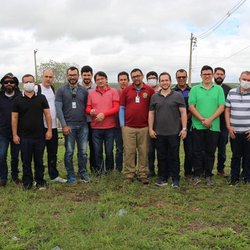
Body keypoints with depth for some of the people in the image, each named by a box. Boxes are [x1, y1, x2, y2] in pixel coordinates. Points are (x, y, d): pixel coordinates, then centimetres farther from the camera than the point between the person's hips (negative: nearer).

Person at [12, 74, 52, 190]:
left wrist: (49, 130, -3)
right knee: (26, 161, 6)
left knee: (39, 161, 8)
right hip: (24, 137, 0)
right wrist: (15, 134, -2)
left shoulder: (41, 98, 5)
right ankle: (27, 182, 17)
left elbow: (47, 114, 4)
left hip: (40, 136, 0)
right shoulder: (18, 100, 4)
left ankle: (40, 181, 19)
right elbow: (14, 117, 3)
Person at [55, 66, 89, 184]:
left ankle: (83, 173, 19)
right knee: (69, 152, 2)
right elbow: (58, 108, -3)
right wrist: (64, 125, -9)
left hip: (83, 125, 2)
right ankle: (70, 175, 16)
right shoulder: (61, 91, 2)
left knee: (83, 151, 6)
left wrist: (89, 116, 0)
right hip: (69, 125, -2)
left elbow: (87, 107, 11)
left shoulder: (84, 90, 9)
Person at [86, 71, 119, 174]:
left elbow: (116, 108, -6)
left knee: (109, 151, 7)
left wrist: (104, 114, -17)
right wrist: (90, 111, -16)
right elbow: (87, 108, 8)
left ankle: (109, 170, 26)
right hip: (95, 127, 2)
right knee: (97, 151, 8)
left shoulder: (113, 92, 1)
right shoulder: (91, 93, 8)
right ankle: (100, 171, 24)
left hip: (110, 127, -2)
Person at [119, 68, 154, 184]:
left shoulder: (149, 90, 3)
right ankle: (129, 175, 12)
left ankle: (143, 174, 15)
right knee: (129, 152, 3)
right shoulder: (126, 90, 6)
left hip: (144, 127, 0)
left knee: (144, 152, 5)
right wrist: (122, 124, 2)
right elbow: (122, 108, 7)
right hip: (128, 127, 0)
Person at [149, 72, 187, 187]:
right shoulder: (154, 97, 8)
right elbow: (151, 113, 10)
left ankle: (175, 179, 14)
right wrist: (151, 129, 4)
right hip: (159, 133, 2)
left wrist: (184, 128, -8)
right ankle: (162, 178, 20)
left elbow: (183, 112, -1)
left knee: (174, 156, 4)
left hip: (174, 132, -2)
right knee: (161, 156, 9)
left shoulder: (178, 96, 1)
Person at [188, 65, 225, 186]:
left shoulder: (219, 89, 7)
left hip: (213, 126, 1)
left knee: (210, 152, 8)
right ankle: (197, 175, 14)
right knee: (197, 152, 3)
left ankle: (208, 175, 20)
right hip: (197, 126, 0)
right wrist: (202, 119, -13)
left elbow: (221, 107, -1)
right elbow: (191, 106, -3)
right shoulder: (195, 89, 5)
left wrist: (210, 119, -13)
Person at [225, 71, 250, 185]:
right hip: (234, 132, 1)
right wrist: (229, 126, 0)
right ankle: (234, 177, 22)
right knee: (235, 156, 10)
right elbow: (227, 110, 9)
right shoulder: (232, 92, 5)